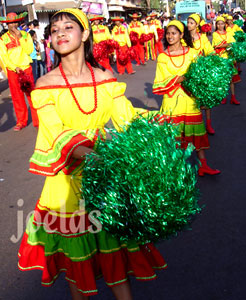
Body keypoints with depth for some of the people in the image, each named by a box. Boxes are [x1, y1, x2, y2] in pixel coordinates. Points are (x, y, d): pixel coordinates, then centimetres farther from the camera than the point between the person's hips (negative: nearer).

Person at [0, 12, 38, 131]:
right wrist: (15, 67, -12)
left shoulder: (25, 34, 5)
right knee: (17, 97, 4)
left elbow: (29, 50, -8)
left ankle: (37, 121, 2)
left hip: (26, 69, 0)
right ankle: (21, 121, 16)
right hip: (12, 71, 1)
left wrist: (20, 37, -13)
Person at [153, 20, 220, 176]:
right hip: (172, 99, -1)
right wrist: (182, 78, -18)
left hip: (190, 97, 2)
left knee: (196, 130, 4)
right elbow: (162, 82, -6)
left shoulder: (191, 52, 5)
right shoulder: (162, 57, 1)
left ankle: (203, 165, 11)